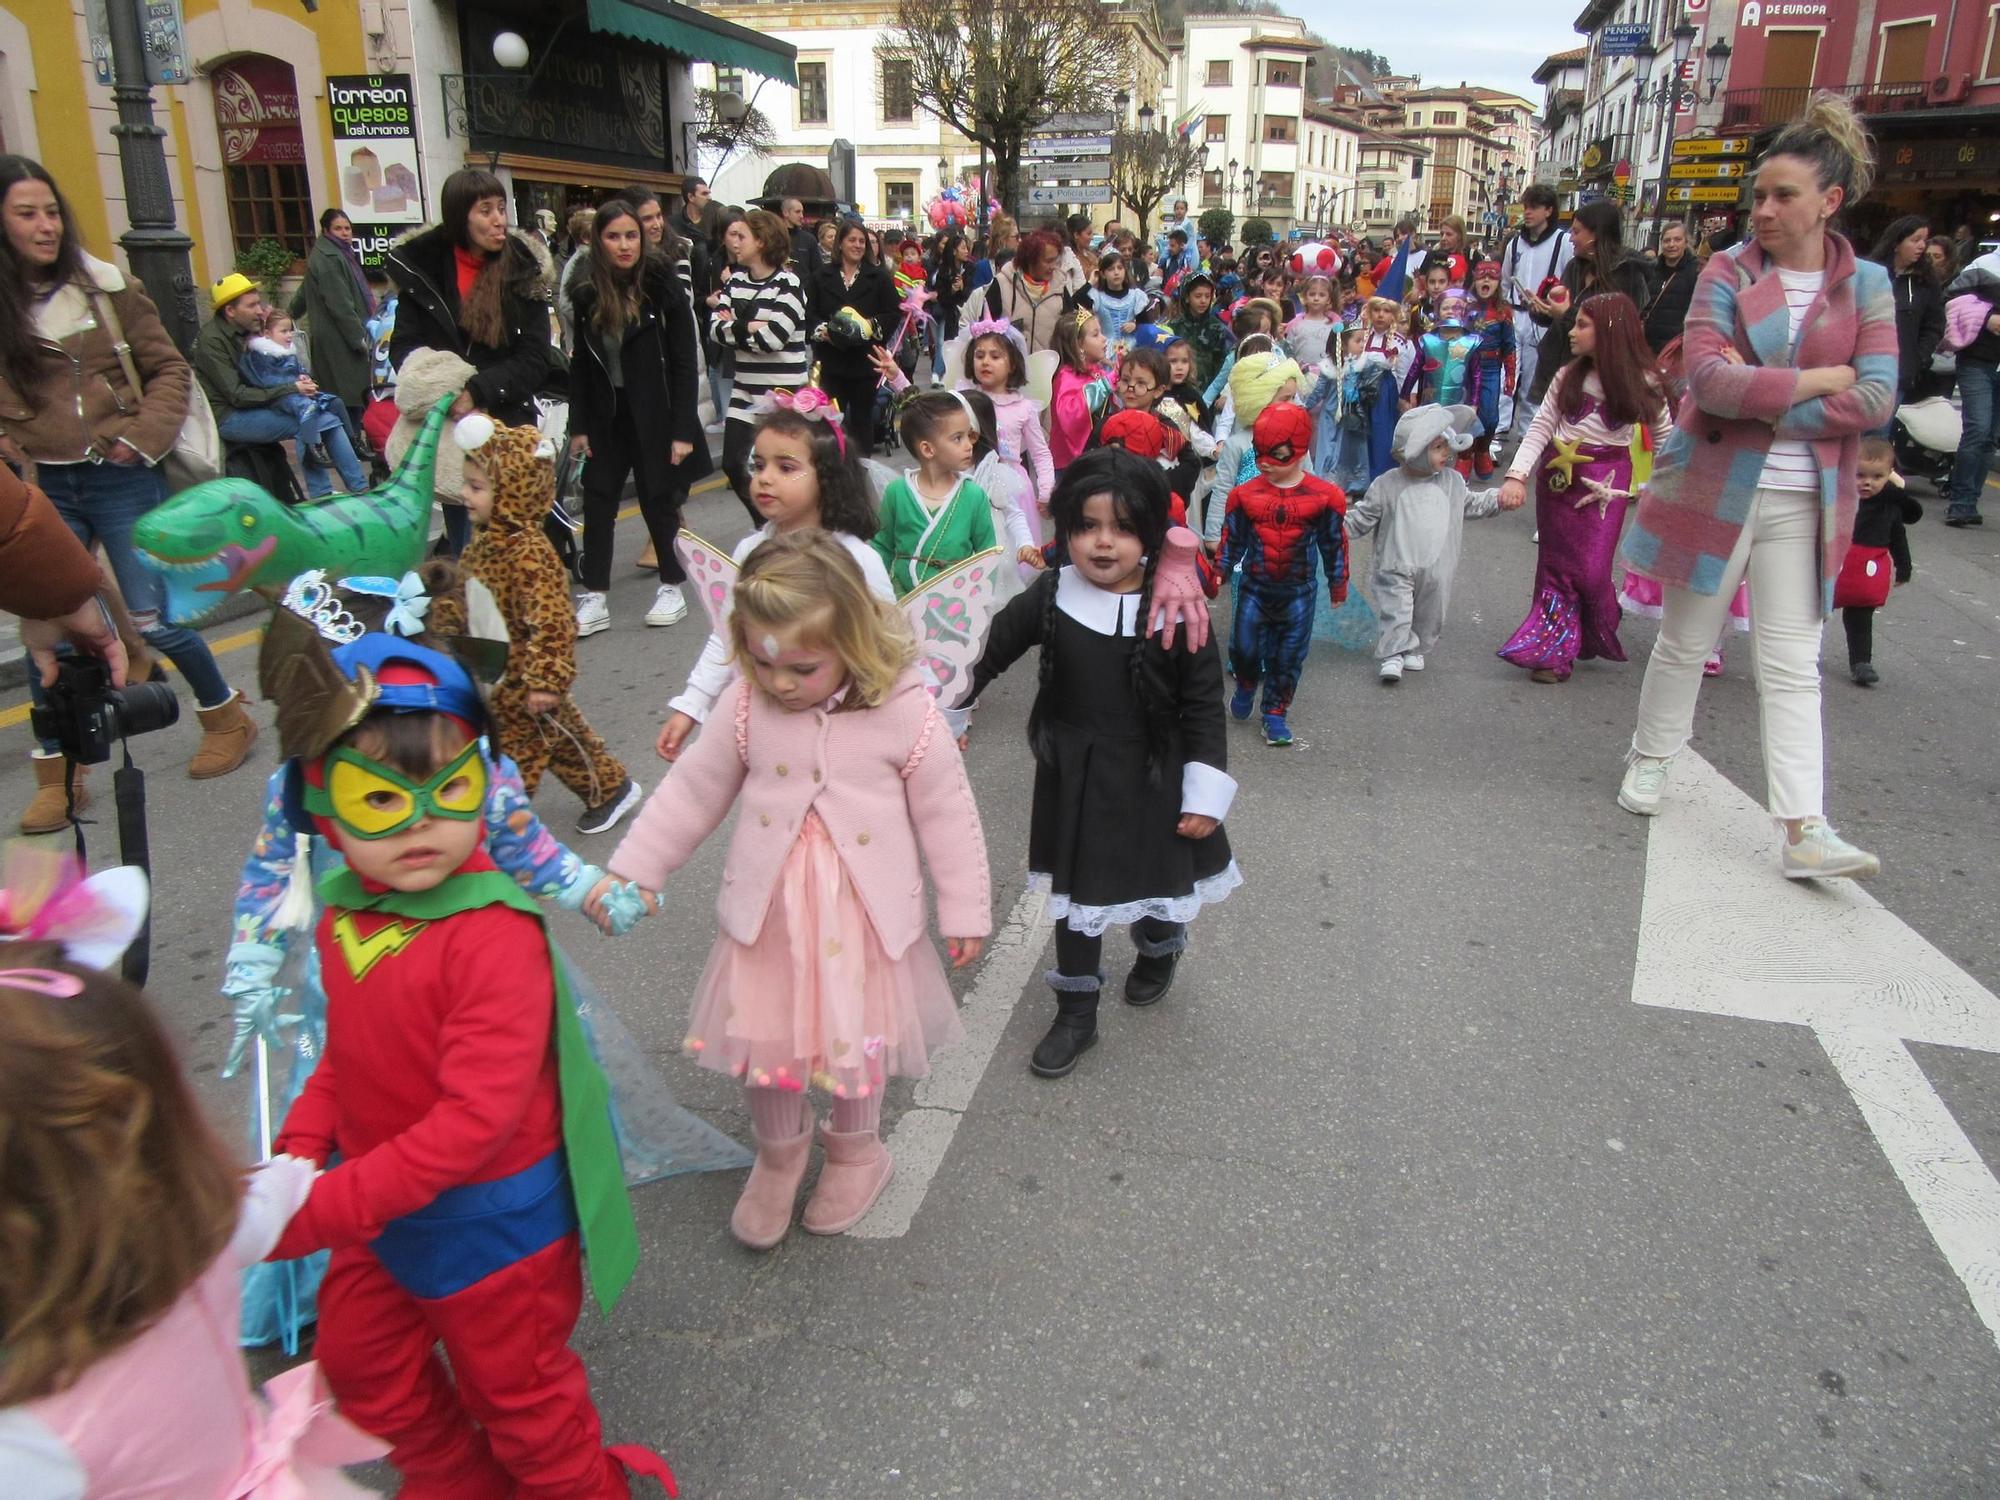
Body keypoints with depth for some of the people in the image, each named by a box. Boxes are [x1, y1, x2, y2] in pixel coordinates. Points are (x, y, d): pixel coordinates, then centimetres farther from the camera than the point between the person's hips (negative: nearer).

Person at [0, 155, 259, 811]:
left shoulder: (106, 286, 0)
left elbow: (169, 368, 3)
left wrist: (144, 434, -8)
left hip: (121, 480, -2)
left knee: (153, 619, -1)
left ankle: (226, 715, 23)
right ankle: (56, 774, 13)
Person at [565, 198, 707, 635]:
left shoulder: (663, 288, -9)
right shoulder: (587, 296, 2)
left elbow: (685, 364, -10)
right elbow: (581, 365, 7)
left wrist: (683, 431, -14)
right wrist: (578, 426, 4)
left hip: (655, 413, -4)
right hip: (606, 415, 4)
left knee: (659, 500, 4)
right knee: (597, 500, 1)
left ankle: (672, 587, 22)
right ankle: (595, 599, 7)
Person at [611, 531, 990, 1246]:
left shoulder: (905, 711, -17)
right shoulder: (746, 707, -10)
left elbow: (946, 813, -7)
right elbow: (691, 792, 2)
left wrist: (964, 910, -1)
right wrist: (631, 870, 3)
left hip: (863, 913, -2)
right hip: (769, 910, 2)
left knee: (858, 1034, 15)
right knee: (764, 1035, 12)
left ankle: (855, 1148, 45)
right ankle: (780, 1149, 42)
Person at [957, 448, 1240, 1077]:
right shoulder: (1050, 595, -10)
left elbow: (1204, 707, -9)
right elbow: (990, 652, 1)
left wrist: (1206, 796, -10)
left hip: (1154, 780, -1)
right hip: (1075, 780, 1)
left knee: (1160, 882, 20)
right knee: (1075, 894, 13)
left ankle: (1159, 950, 55)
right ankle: (1076, 1014, 31)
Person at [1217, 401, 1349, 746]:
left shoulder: (1324, 496, -8)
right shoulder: (1245, 494, -6)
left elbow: (1334, 543, 2)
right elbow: (1232, 539, 4)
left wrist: (1338, 584, 7)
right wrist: (1219, 571, -2)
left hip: (1299, 591, 0)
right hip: (1254, 587, 1)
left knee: (1289, 657, 6)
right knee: (1244, 647, 2)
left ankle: (1275, 713, 22)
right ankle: (1247, 686, 35)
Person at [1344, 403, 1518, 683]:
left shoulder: (1452, 481, 4)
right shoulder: (1386, 485, -8)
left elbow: (1470, 505, 21)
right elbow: (1362, 518, -3)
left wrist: (1498, 500, 11)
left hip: (1437, 571, 4)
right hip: (1396, 570, -4)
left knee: (1430, 616, 13)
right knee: (1396, 613, -11)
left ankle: (1417, 651, 29)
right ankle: (1392, 656, -5)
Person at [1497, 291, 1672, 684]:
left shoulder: (1642, 384, -4)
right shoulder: (1569, 376, -2)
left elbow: (1663, 438, 8)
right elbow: (1540, 429, -6)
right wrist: (1517, 476, -17)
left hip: (1606, 481, -2)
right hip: (1558, 475, 2)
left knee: (1591, 569, -8)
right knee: (1555, 564, 5)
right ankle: (1554, 650, 12)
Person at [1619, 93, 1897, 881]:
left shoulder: (1866, 284, 3)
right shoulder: (1728, 271, -3)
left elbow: (1876, 399, -8)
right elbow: (1707, 377, -17)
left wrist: (1761, 399, -16)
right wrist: (1814, 381, -14)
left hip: (1804, 500, 2)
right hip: (1713, 487, -1)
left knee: (1794, 666, 1)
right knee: (1685, 642, 12)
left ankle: (1805, 831, 1)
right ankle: (1649, 763, 32)